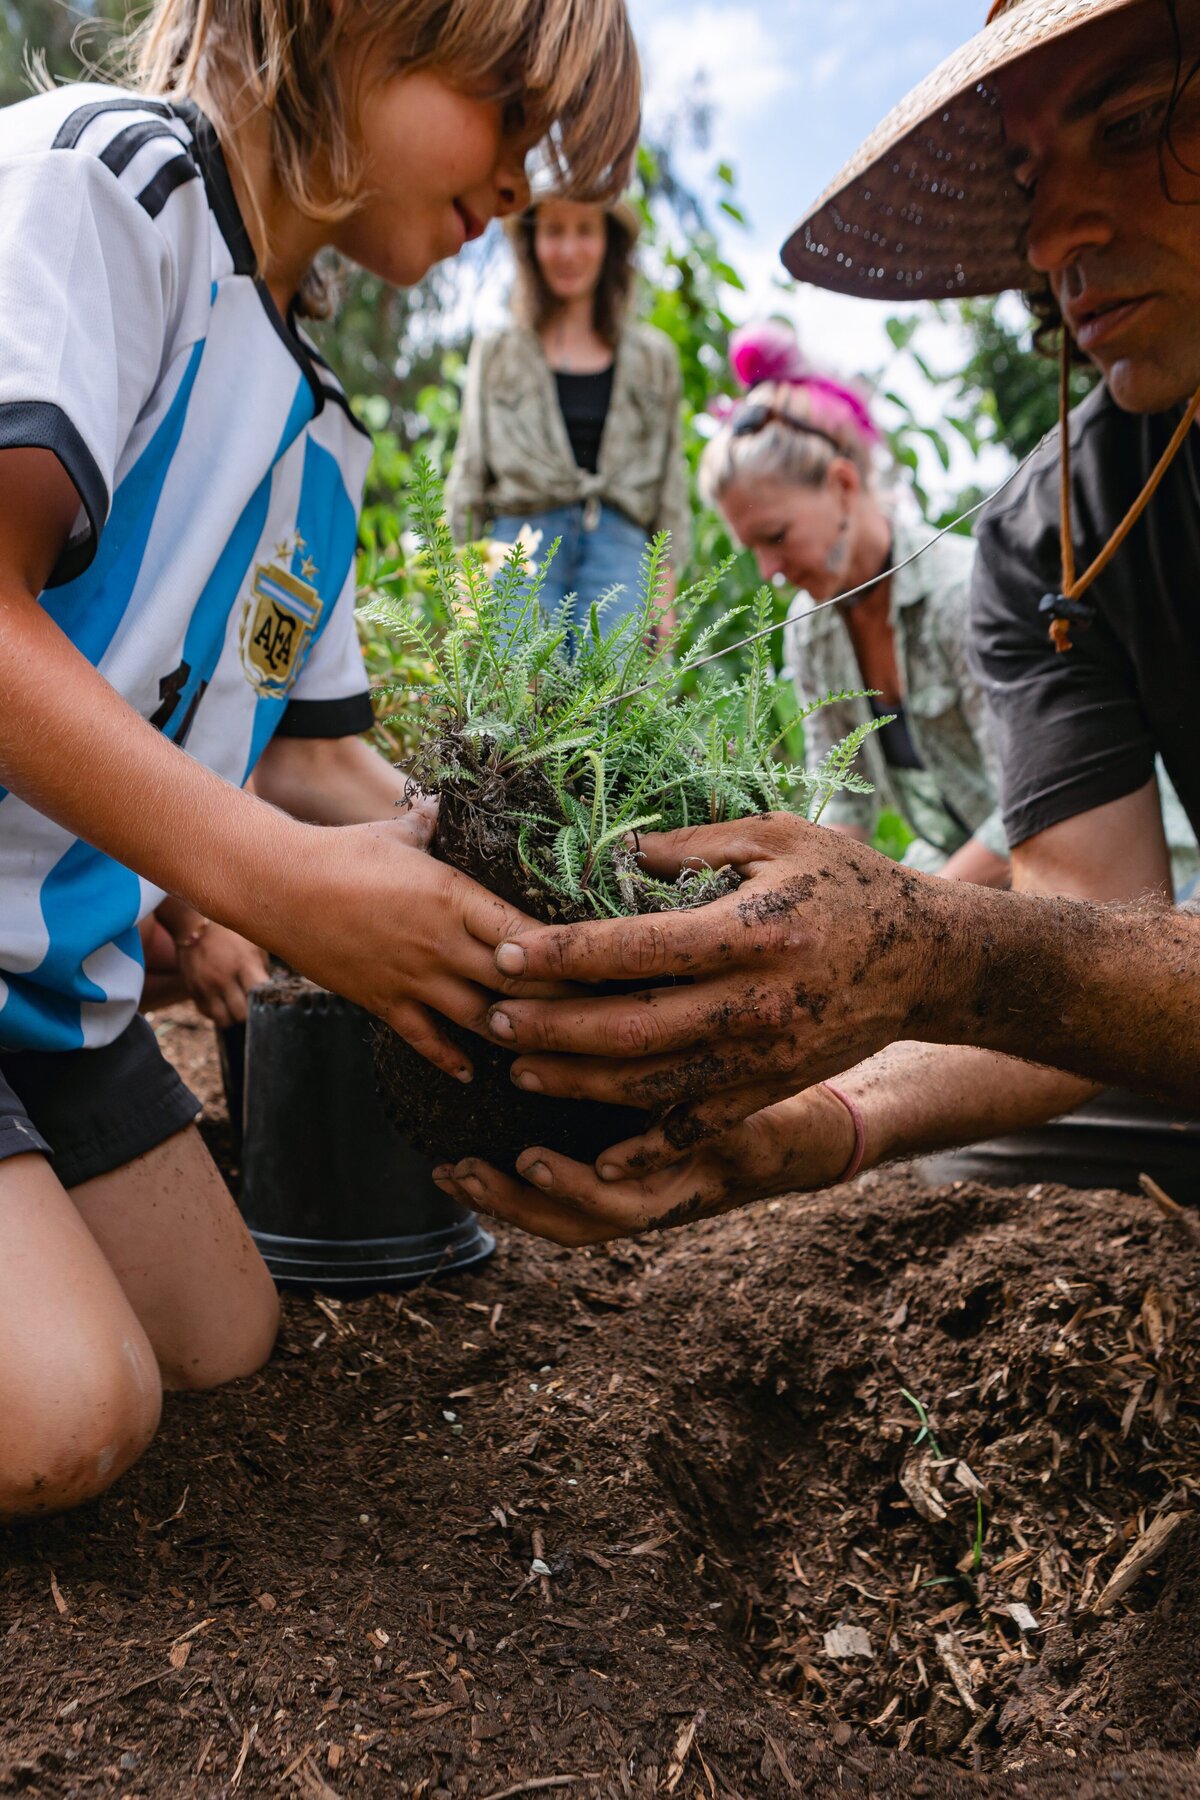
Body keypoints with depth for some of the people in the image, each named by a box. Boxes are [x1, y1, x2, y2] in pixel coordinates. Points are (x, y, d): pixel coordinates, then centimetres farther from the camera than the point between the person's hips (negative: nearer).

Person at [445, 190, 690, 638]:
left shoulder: (653, 357, 15)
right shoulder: (495, 354, 14)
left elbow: (670, 481, 13)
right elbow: (469, 474, 12)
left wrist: (665, 595, 6)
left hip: (619, 547, 1)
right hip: (522, 541, 0)